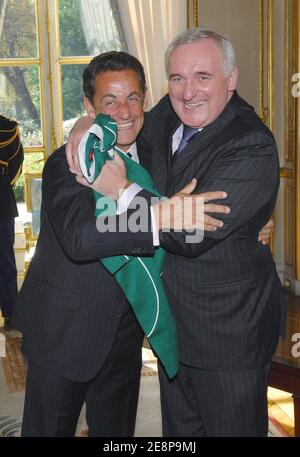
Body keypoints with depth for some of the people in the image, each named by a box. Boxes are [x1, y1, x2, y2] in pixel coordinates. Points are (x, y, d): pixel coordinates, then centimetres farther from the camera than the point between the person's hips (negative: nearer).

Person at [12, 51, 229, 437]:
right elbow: (79, 238, -38)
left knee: (116, 428, 22)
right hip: (64, 331, -5)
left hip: (125, 330, 6)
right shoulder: (67, 164, -21)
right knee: (50, 428, 12)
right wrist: (160, 217, -46)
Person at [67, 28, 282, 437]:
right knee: (180, 427, 24)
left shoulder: (252, 148, -24)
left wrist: (120, 189, -23)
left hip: (229, 326, -7)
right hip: (172, 314, 7)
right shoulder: (168, 116, -2)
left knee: (231, 427, 12)